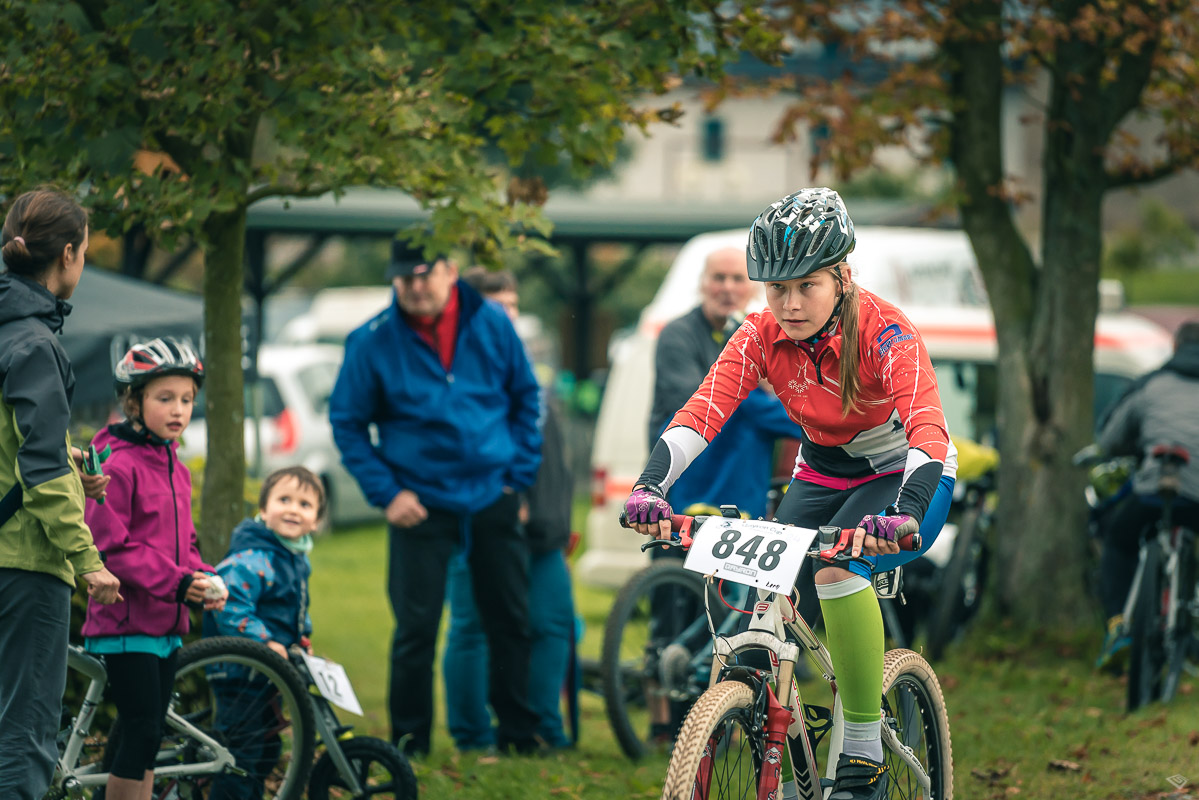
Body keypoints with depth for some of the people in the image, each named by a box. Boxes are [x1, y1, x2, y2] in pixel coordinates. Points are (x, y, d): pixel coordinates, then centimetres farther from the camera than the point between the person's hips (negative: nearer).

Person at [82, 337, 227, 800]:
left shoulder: (176, 470, 14)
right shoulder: (118, 467, -13)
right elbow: (110, 547, -18)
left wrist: (205, 579, 1)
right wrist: (174, 583, -22)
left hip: (166, 623, 9)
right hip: (127, 621, -9)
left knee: (146, 734, 11)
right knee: (141, 732, -10)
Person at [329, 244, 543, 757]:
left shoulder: (491, 325, 0)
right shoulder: (373, 342, -7)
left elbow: (526, 398, 12)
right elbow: (347, 424, 2)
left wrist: (520, 475, 5)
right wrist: (386, 493, -5)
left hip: (492, 498, 2)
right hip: (420, 503, -2)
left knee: (511, 622, 8)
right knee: (416, 629, -4)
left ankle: (518, 734, 20)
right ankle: (409, 745, 5)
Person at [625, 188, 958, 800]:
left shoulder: (884, 333, -28)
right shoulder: (761, 336, -15)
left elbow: (927, 431, -41)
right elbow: (701, 412, -27)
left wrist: (904, 515, -59)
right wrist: (650, 487, -45)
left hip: (905, 476, -5)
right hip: (821, 473, 5)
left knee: (836, 569, -32)